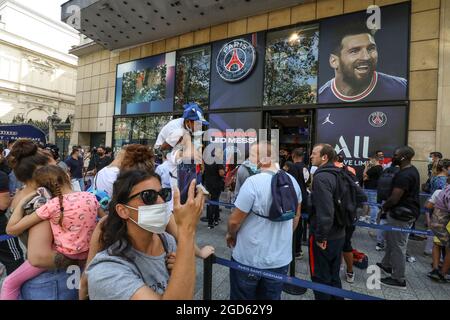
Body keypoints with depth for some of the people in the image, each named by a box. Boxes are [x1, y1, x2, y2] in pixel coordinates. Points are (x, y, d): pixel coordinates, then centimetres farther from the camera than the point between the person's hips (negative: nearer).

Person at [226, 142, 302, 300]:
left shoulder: (253, 182, -25)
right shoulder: (292, 180, -4)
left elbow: (234, 221, -18)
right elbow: (296, 216, 9)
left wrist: (231, 235, 3)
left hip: (249, 259, -5)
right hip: (281, 258, 5)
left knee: (242, 297, 18)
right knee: (272, 297, 24)